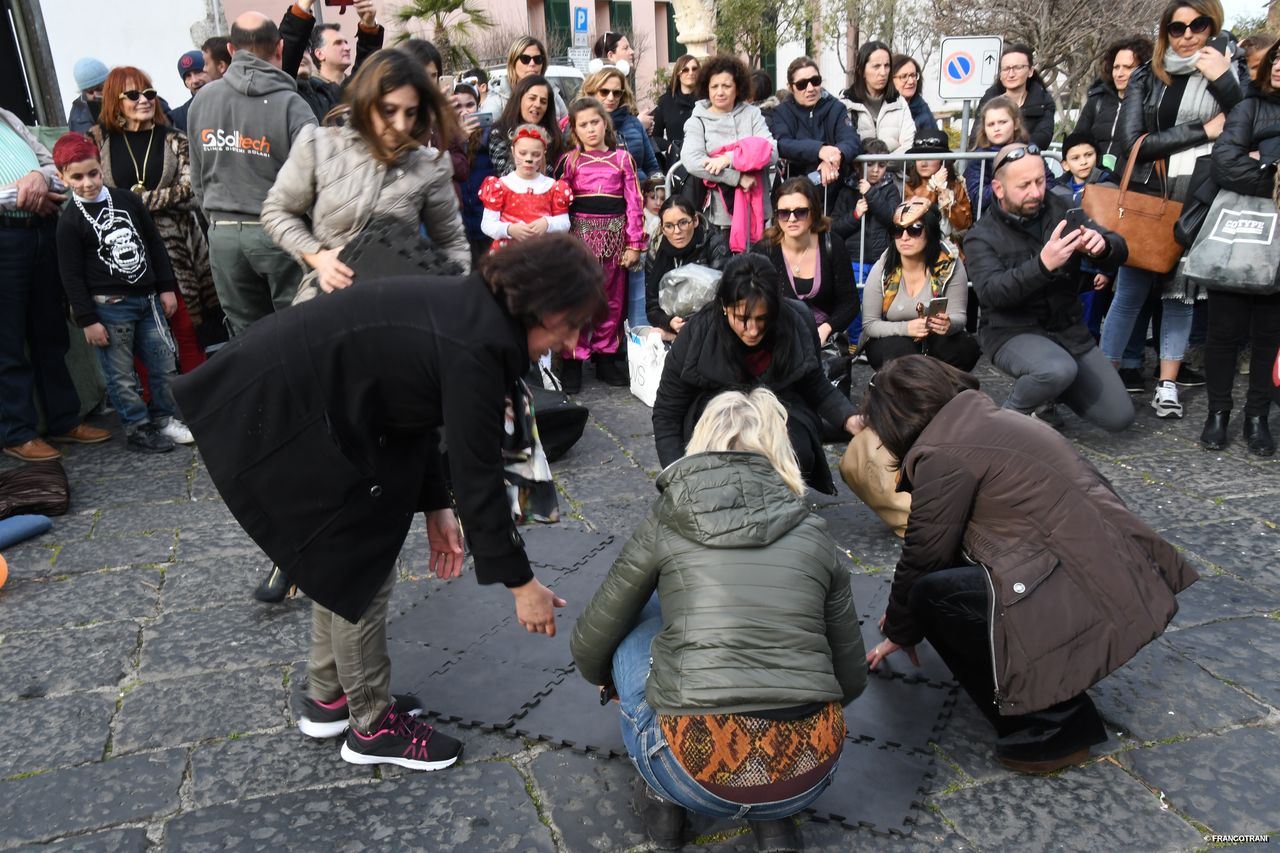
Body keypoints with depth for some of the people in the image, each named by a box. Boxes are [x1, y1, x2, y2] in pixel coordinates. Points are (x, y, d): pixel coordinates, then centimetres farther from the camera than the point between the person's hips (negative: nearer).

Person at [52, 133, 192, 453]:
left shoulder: (128, 200, 5)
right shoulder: (70, 221, -7)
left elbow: (154, 244, 12)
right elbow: (72, 276, -7)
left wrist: (166, 287, 10)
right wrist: (88, 319, -10)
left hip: (147, 298, 5)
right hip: (109, 307, -4)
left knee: (165, 365, 9)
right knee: (121, 376, 4)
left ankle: (163, 418, 25)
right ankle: (138, 429, 16)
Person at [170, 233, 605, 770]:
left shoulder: (464, 306, 4)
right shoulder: (476, 350, -24)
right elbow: (478, 476, -19)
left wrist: (434, 506, 13)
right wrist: (519, 582, -9)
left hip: (284, 392, 10)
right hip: (277, 418, -10)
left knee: (342, 557, 20)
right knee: (361, 570, 2)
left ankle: (327, 697, 37)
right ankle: (372, 726, 21)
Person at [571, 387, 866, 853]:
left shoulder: (667, 522, 4)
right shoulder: (813, 532, 9)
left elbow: (590, 647, 16)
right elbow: (851, 678, 18)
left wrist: (614, 683, 40)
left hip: (699, 775, -2)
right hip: (808, 773, 3)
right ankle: (772, 815, 18)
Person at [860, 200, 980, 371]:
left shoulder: (950, 264, -15)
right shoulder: (882, 269, -14)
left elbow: (959, 315, -12)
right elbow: (869, 324, -12)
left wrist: (949, 324, -38)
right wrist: (906, 328, -31)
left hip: (932, 343, 2)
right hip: (888, 342, -2)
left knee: (967, 349, -27)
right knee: (900, 349, -35)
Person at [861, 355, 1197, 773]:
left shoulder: (944, 451, -12)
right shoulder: (984, 419, 16)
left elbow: (924, 557, -3)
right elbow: (948, 539, 25)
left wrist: (899, 633, 16)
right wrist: (902, 615, 34)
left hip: (1094, 604, -10)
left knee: (932, 594, -6)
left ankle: (1050, 730, 3)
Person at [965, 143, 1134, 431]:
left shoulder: (1060, 209, 1)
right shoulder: (981, 236, -10)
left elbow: (1119, 252, -3)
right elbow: (992, 292, -27)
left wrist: (1102, 246, -28)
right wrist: (1042, 265, -42)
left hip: (1068, 328, 5)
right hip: (1012, 332, -5)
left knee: (1119, 417, 2)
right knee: (1059, 369, -37)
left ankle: (1046, 388, 24)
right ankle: (1011, 416, -8)